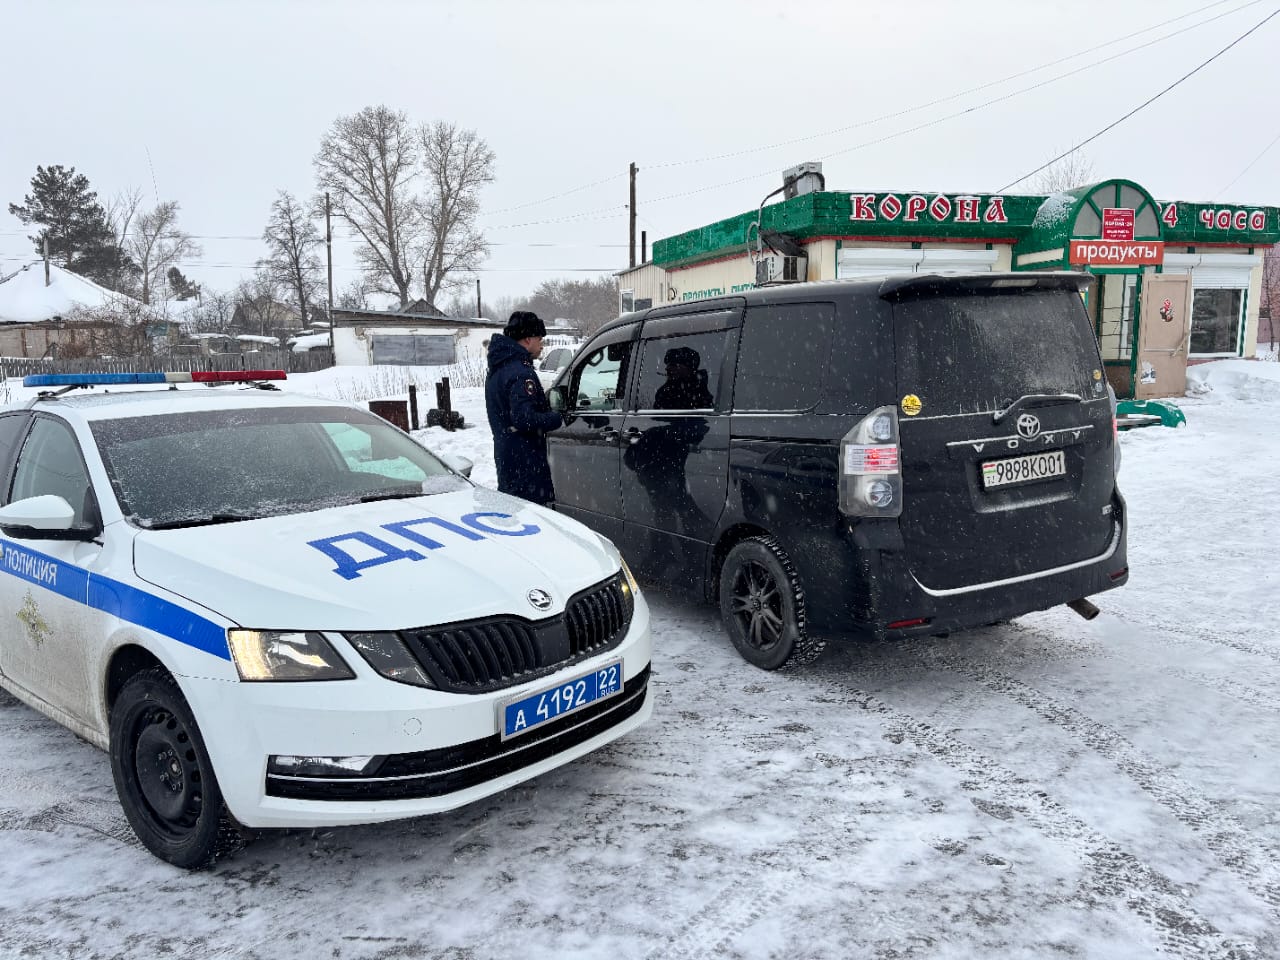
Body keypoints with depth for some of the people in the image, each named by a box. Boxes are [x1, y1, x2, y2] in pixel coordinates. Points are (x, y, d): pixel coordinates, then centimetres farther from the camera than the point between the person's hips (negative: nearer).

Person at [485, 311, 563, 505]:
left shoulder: (497, 369, 16)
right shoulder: (521, 373, -18)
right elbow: (524, 419, -26)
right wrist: (558, 418, -14)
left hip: (505, 456, 10)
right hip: (525, 462, -10)